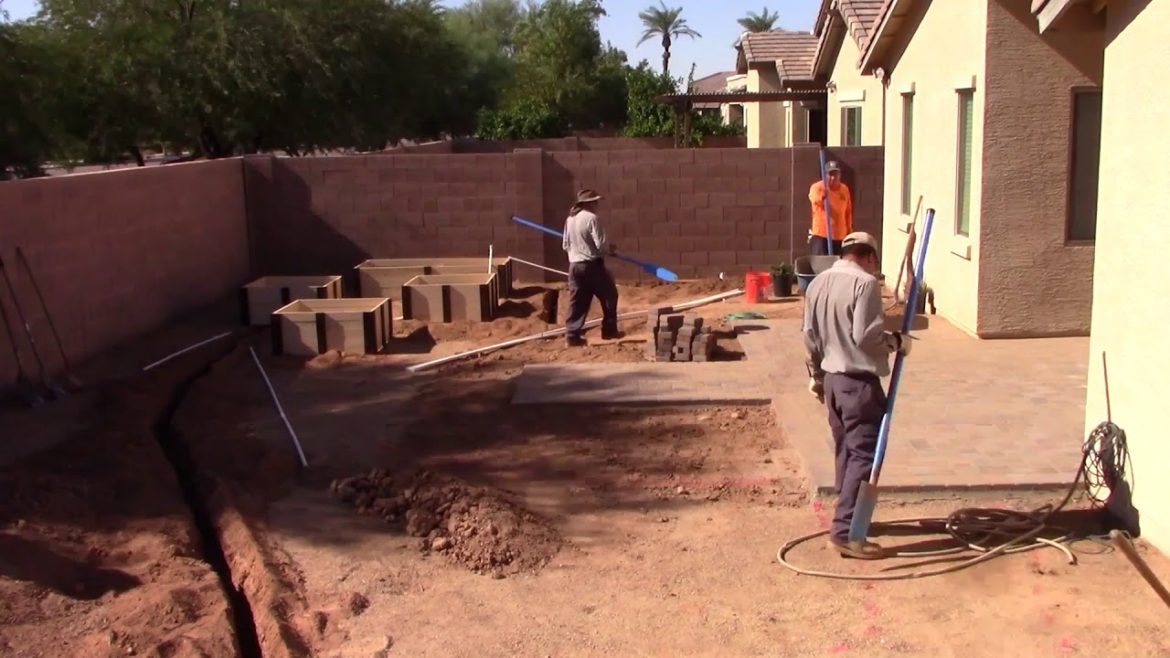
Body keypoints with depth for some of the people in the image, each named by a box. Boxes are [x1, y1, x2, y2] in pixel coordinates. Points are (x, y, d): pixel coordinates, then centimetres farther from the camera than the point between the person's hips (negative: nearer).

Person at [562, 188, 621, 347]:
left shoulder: (570, 219, 9)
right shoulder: (591, 218, -14)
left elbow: (565, 245, 14)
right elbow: (601, 245, -16)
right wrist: (610, 250, 4)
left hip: (574, 266, 7)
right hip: (592, 265, -7)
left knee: (577, 301, 8)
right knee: (609, 295, 11)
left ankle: (572, 335, 4)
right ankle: (609, 330, 17)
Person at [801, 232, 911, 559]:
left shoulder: (818, 283, 11)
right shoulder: (865, 283, -14)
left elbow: (810, 336, 14)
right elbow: (865, 335, -21)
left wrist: (815, 376, 22)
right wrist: (897, 341, -4)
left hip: (831, 377, 9)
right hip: (859, 381, -9)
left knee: (846, 451, 19)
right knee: (865, 454, -6)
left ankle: (849, 516, 29)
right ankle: (845, 531, -10)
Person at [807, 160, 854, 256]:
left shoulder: (845, 190, 8)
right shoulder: (817, 187, -8)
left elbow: (848, 212, 18)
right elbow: (814, 198, -33)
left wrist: (849, 231, 19)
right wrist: (821, 197, -56)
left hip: (840, 236, 5)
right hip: (821, 235, -5)